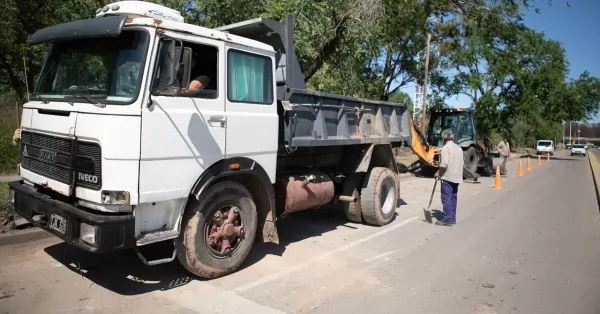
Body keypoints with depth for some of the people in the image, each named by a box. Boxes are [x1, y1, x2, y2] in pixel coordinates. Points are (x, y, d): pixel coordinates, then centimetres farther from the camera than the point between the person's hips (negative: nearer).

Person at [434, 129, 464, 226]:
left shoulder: (446, 148, -13)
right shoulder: (459, 148, 12)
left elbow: (444, 164, -21)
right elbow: (462, 162, 15)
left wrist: (438, 172, -9)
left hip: (447, 177, -8)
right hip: (456, 177, 8)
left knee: (446, 198, -5)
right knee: (453, 198, 13)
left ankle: (447, 219, -4)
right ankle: (452, 218, 18)